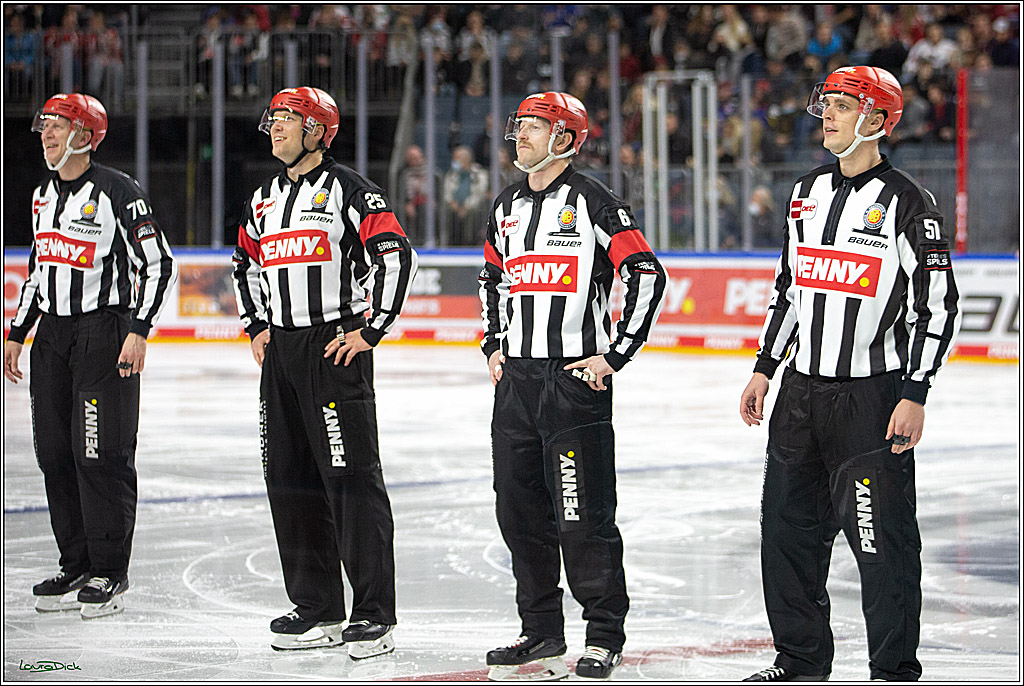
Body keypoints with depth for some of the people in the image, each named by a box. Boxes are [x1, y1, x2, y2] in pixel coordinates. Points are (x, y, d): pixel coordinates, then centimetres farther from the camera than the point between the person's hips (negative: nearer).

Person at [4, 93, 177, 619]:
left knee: (102, 453, -8)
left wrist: (138, 330, -18)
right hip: (52, 333, 8)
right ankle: (76, 568, 15)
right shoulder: (43, 195, 14)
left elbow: (158, 263, -11)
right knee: (55, 453, 6)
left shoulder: (118, 191, -10)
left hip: (104, 329, -8)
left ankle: (110, 574, -1)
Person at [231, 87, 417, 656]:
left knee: (352, 479, -10)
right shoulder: (264, 199, 16)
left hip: (337, 347, -8)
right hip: (280, 351, 8)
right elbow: (247, 263, 31)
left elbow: (397, 256, -14)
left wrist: (370, 330, -14)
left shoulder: (348, 190, -8)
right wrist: (257, 326, 18)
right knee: (290, 480, 8)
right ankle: (318, 609, 16)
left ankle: (375, 615, -8)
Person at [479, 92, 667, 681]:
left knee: (582, 514, -7)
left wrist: (616, 354, -12)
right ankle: (541, 632, 20)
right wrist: (494, 345, 18)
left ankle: (605, 637, 2)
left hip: (576, 377, -7)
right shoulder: (507, 207, 14)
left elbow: (647, 274, -11)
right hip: (516, 379, 7)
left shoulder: (593, 202, -9)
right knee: (520, 509, 10)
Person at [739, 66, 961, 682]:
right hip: (802, 392, 7)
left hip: (872, 398, -7)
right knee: (788, 528, 10)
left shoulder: (908, 203, -9)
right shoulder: (808, 192, 12)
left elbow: (939, 304, -10)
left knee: (882, 539, -5)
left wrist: (916, 395, -14)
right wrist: (764, 370, 17)